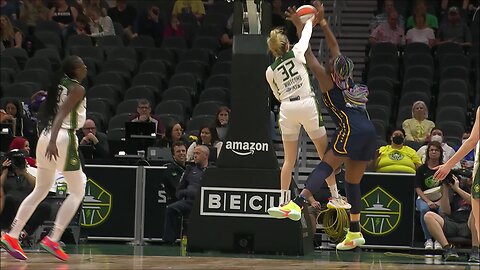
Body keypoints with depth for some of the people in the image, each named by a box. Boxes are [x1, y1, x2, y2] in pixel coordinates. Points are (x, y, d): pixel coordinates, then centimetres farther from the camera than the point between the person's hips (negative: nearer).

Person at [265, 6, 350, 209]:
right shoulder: (296, 53, -1)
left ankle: (283, 199, 6)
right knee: (325, 153, 6)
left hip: (287, 108, 2)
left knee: (289, 159, 10)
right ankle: (334, 196, 7)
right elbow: (305, 36, 17)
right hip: (307, 104, -2)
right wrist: (310, 22, 36)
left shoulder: (270, 71, 5)